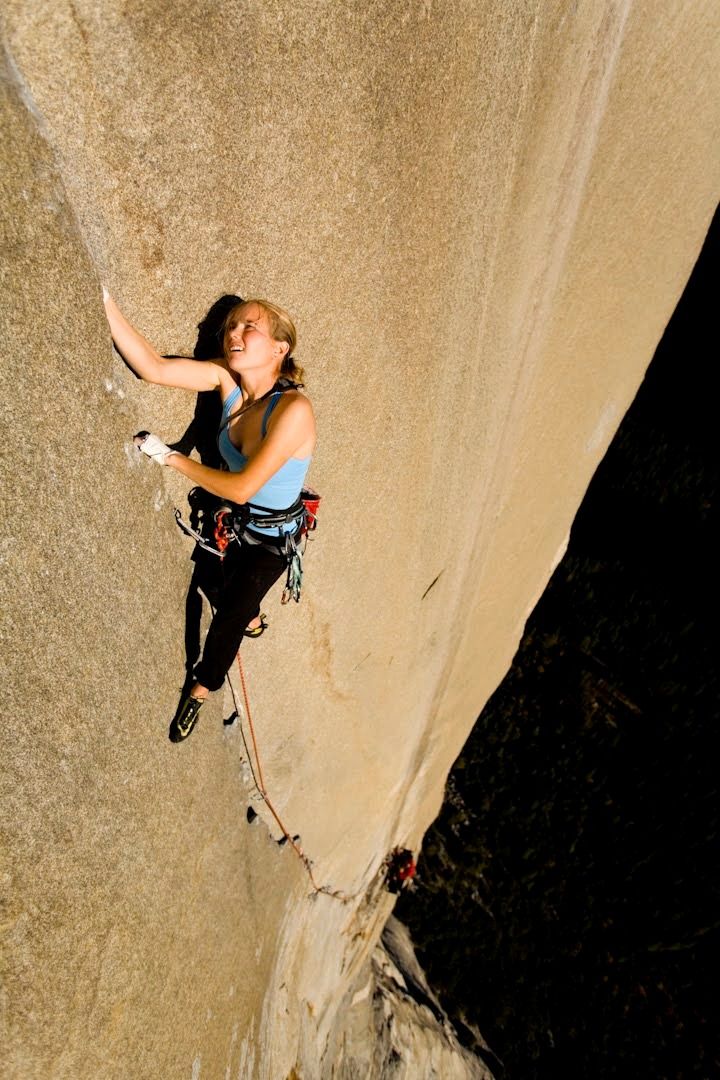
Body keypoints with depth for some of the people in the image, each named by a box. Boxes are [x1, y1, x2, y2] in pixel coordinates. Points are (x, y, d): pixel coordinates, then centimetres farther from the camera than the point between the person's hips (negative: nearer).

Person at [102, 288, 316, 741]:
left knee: (227, 619, 7)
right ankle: (251, 620, 67)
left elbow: (242, 488, -34)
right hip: (234, 523, 6)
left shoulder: (294, 409, -34)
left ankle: (203, 686, 38)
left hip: (270, 538, -6)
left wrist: (170, 456, -26)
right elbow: (154, 367, -25)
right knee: (233, 596, 30)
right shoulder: (227, 378, -16)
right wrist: (104, 300, -36)